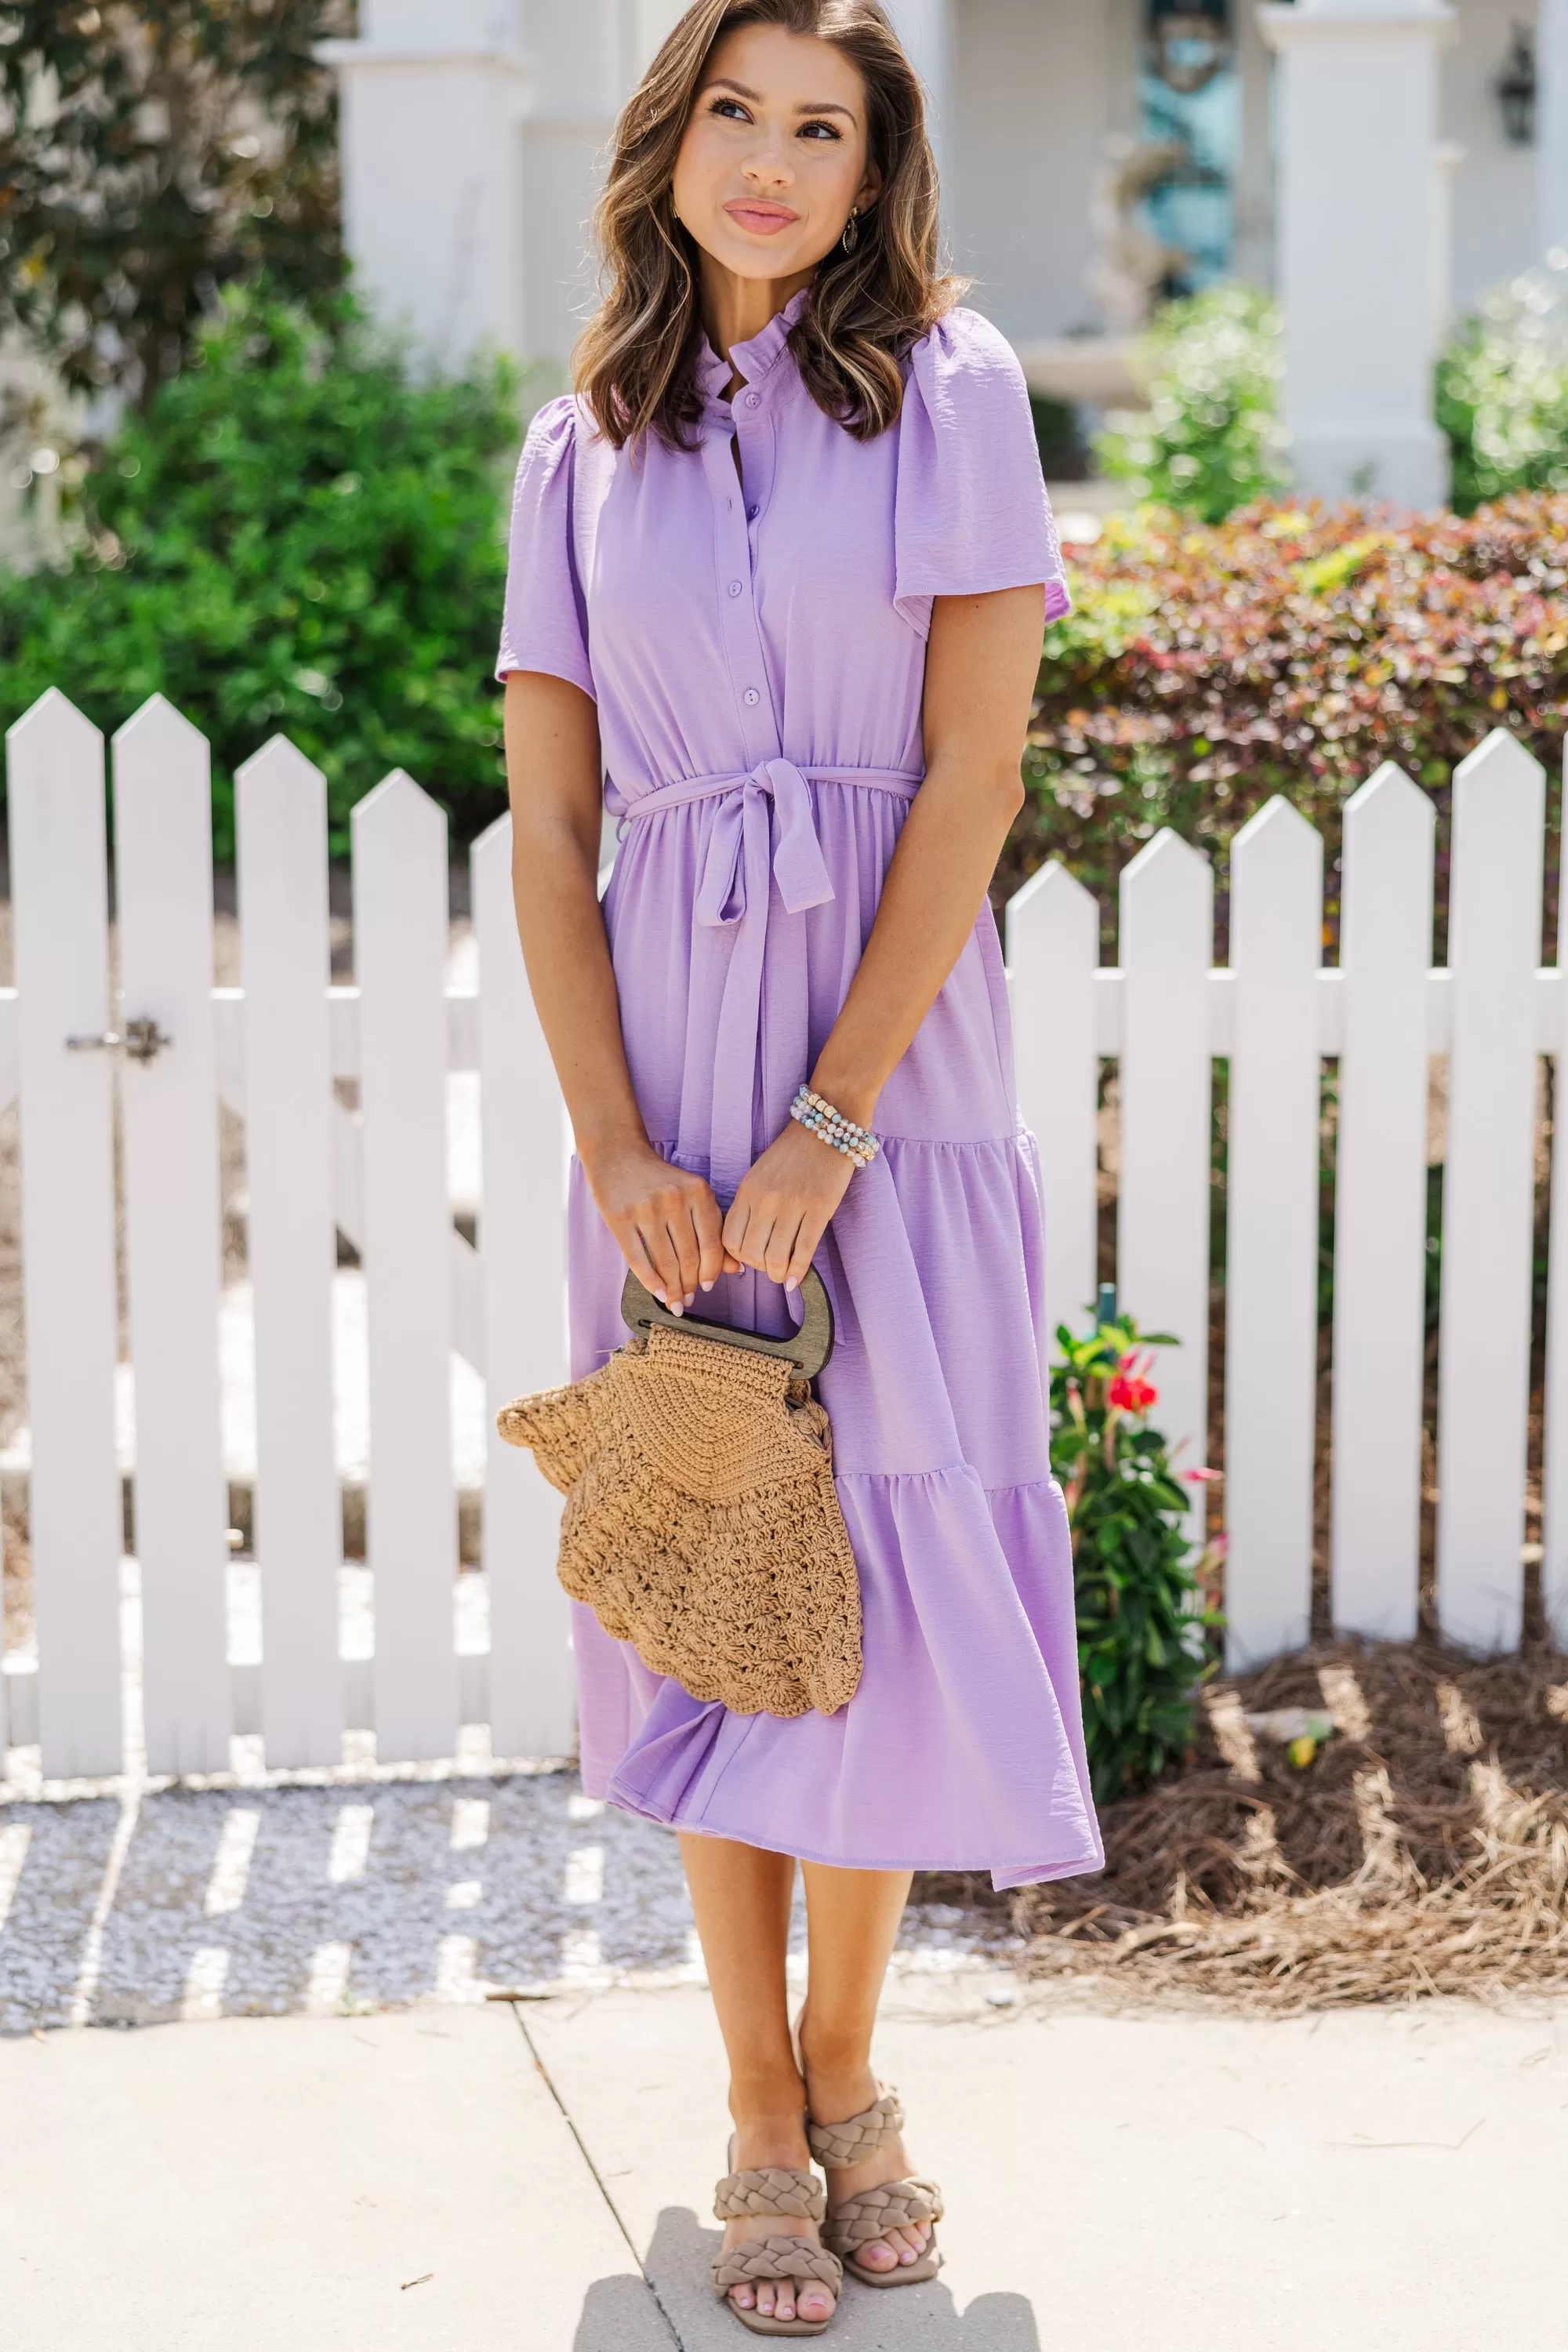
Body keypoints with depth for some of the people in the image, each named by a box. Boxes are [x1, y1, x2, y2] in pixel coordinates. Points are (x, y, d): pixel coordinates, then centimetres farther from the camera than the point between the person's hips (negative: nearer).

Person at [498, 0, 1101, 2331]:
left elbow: (973, 779, -8)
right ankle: (762, 2114, 17)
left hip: (895, 1065, -2)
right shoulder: (585, 445, 7)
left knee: (891, 1571, 1)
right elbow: (547, 827, 5)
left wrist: (829, 1120, -14)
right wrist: (612, 1140, -7)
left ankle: (849, 2062, 23)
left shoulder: (950, 387, -1)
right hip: (664, 1078, 2)